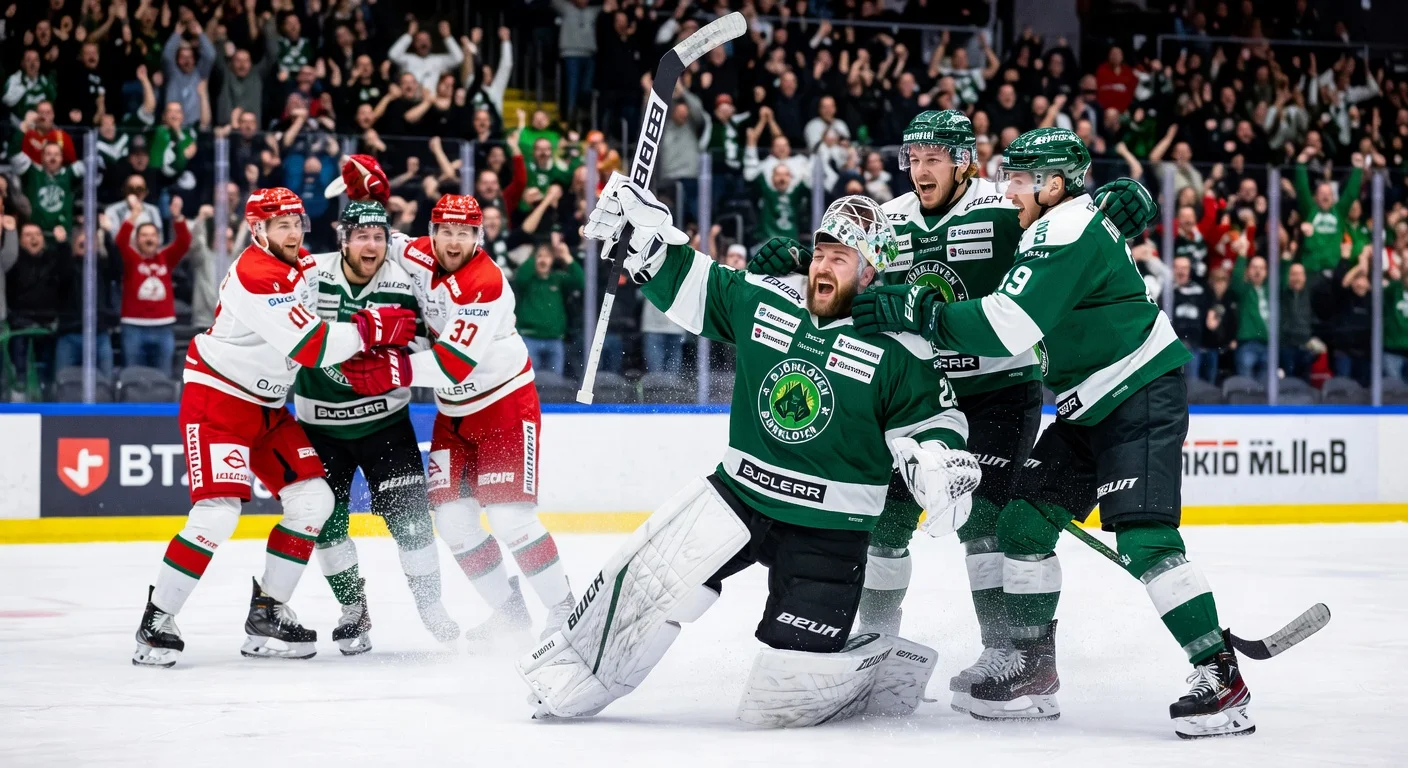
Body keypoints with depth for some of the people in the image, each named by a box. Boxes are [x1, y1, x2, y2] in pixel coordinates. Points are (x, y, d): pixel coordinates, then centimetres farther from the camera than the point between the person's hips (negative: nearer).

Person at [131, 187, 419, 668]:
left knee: (313, 500, 2)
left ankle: (267, 613, 10)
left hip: (267, 408, 9)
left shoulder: (302, 269, 5)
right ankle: (156, 622, -10)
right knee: (218, 512, -20)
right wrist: (372, 328, -22)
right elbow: (310, 347, -28)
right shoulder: (256, 276, -24)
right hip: (216, 401, -9)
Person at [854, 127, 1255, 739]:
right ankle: (1033, 672, 15)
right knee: (1023, 523, 7)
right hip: (1091, 407, 11)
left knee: (1143, 538, -21)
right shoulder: (1052, 228, 12)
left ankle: (1221, 679, -19)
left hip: (1142, 396, -11)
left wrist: (914, 310, -27)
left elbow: (1007, 328, -30)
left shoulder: (1070, 233, -20)